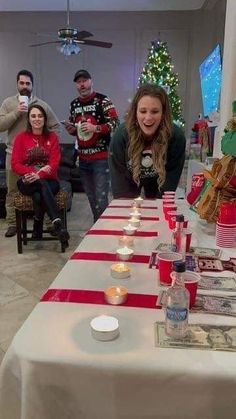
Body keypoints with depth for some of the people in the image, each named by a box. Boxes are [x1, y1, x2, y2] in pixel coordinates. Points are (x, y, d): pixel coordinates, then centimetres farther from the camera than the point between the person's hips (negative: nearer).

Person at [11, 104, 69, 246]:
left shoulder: (52, 137, 7)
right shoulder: (21, 137, 7)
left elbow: (55, 162, -5)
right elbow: (15, 164, -1)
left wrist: (40, 175, -23)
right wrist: (32, 172, -20)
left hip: (49, 181, 1)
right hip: (28, 182, 0)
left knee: (38, 196, -34)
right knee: (42, 185, -35)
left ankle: (37, 230, -21)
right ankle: (58, 224, -44)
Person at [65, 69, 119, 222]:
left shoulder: (103, 100, -6)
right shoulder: (74, 104, 13)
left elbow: (115, 124, -12)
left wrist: (95, 128, -23)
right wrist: (71, 129, 2)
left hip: (101, 158, -6)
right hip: (83, 159, 6)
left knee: (101, 200, -6)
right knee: (91, 199, 15)